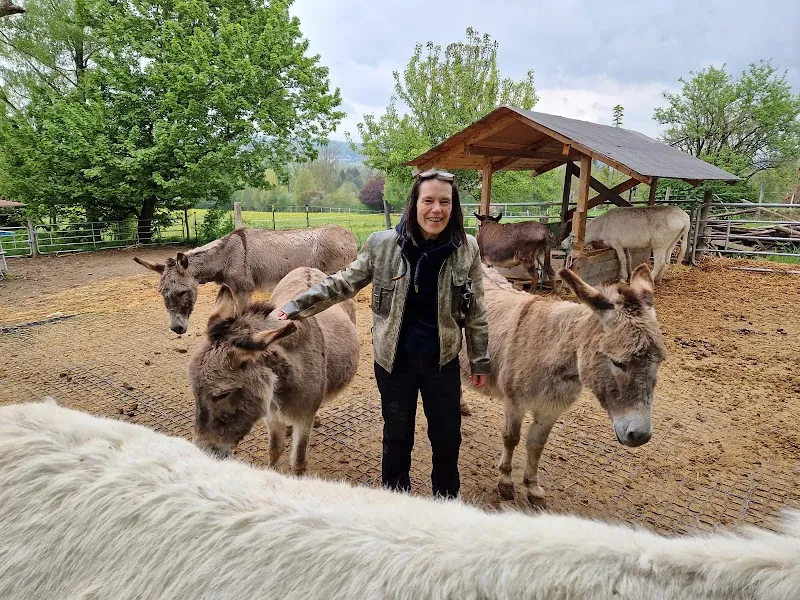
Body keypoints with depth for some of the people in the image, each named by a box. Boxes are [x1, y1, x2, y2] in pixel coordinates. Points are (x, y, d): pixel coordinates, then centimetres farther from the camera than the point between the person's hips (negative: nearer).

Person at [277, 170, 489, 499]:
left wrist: (480, 360, 5)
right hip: (393, 359, 0)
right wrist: (295, 306, -7)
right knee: (397, 434, 18)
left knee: (447, 434, 16)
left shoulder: (467, 250, -8)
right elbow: (343, 284, -2)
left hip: (443, 360, 1)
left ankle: (447, 497, 43)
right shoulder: (383, 244, -11)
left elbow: (475, 311, 0)